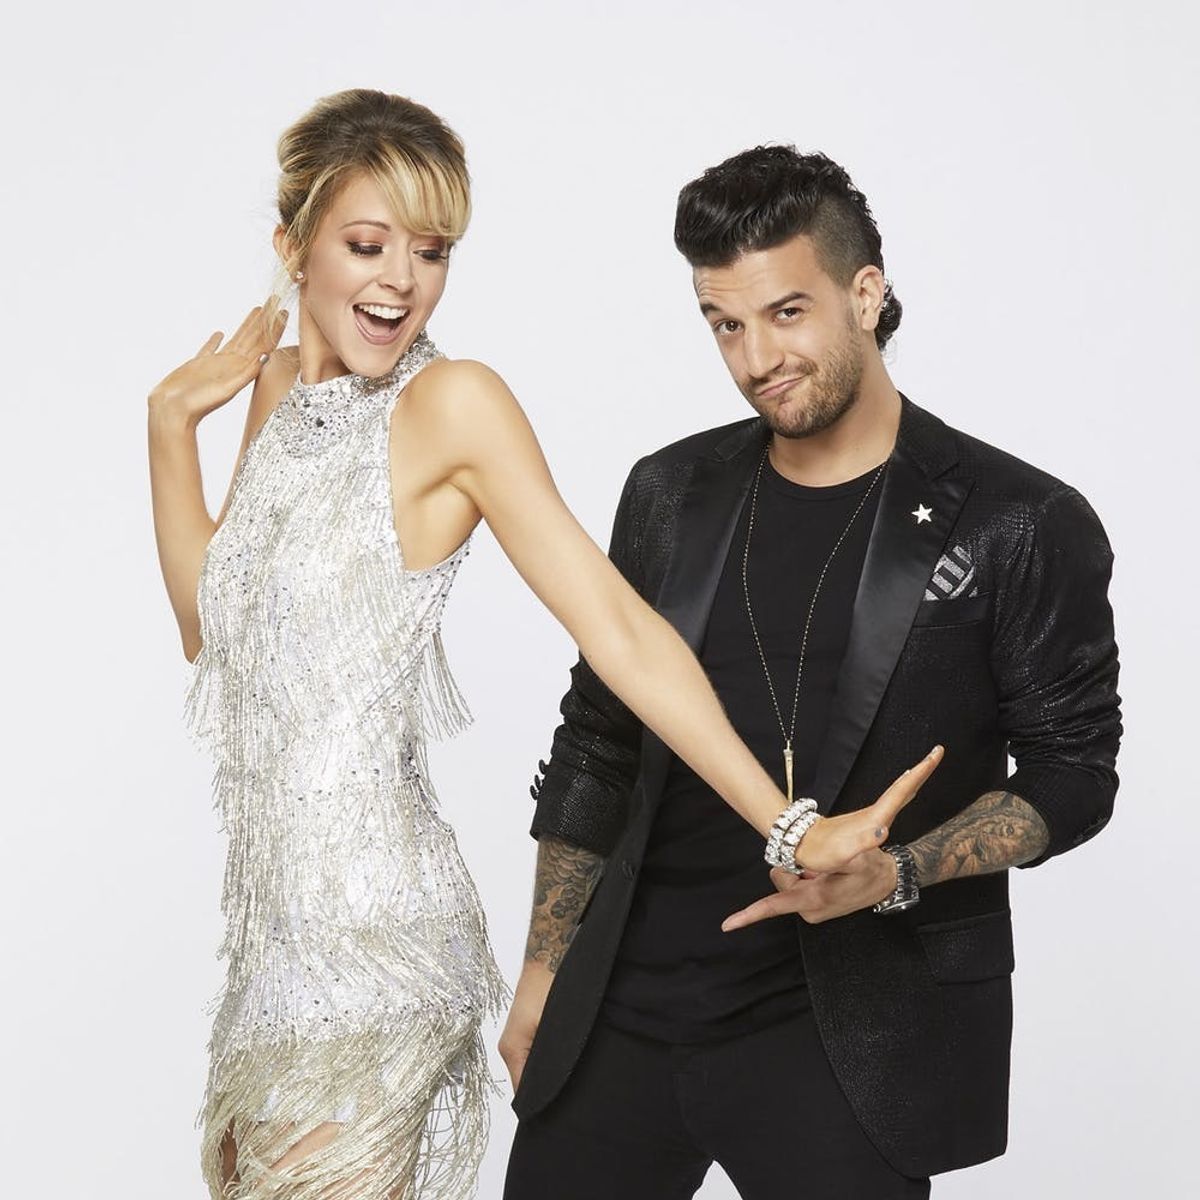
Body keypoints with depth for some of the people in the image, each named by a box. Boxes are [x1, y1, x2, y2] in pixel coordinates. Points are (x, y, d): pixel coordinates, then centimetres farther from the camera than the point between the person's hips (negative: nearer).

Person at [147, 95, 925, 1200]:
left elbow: (622, 632, -18)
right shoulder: (280, 386, 8)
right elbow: (211, 623, 15)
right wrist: (173, 425, 6)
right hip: (278, 912, 7)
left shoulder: (452, 404, -14)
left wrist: (789, 829, -24)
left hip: (368, 932, -7)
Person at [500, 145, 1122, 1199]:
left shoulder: (1022, 527, -6)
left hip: (851, 1024, -4)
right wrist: (545, 971, 11)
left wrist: (894, 873, -19)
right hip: (627, 1000, 4)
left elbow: (1072, 774, -3)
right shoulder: (671, 494, 8)